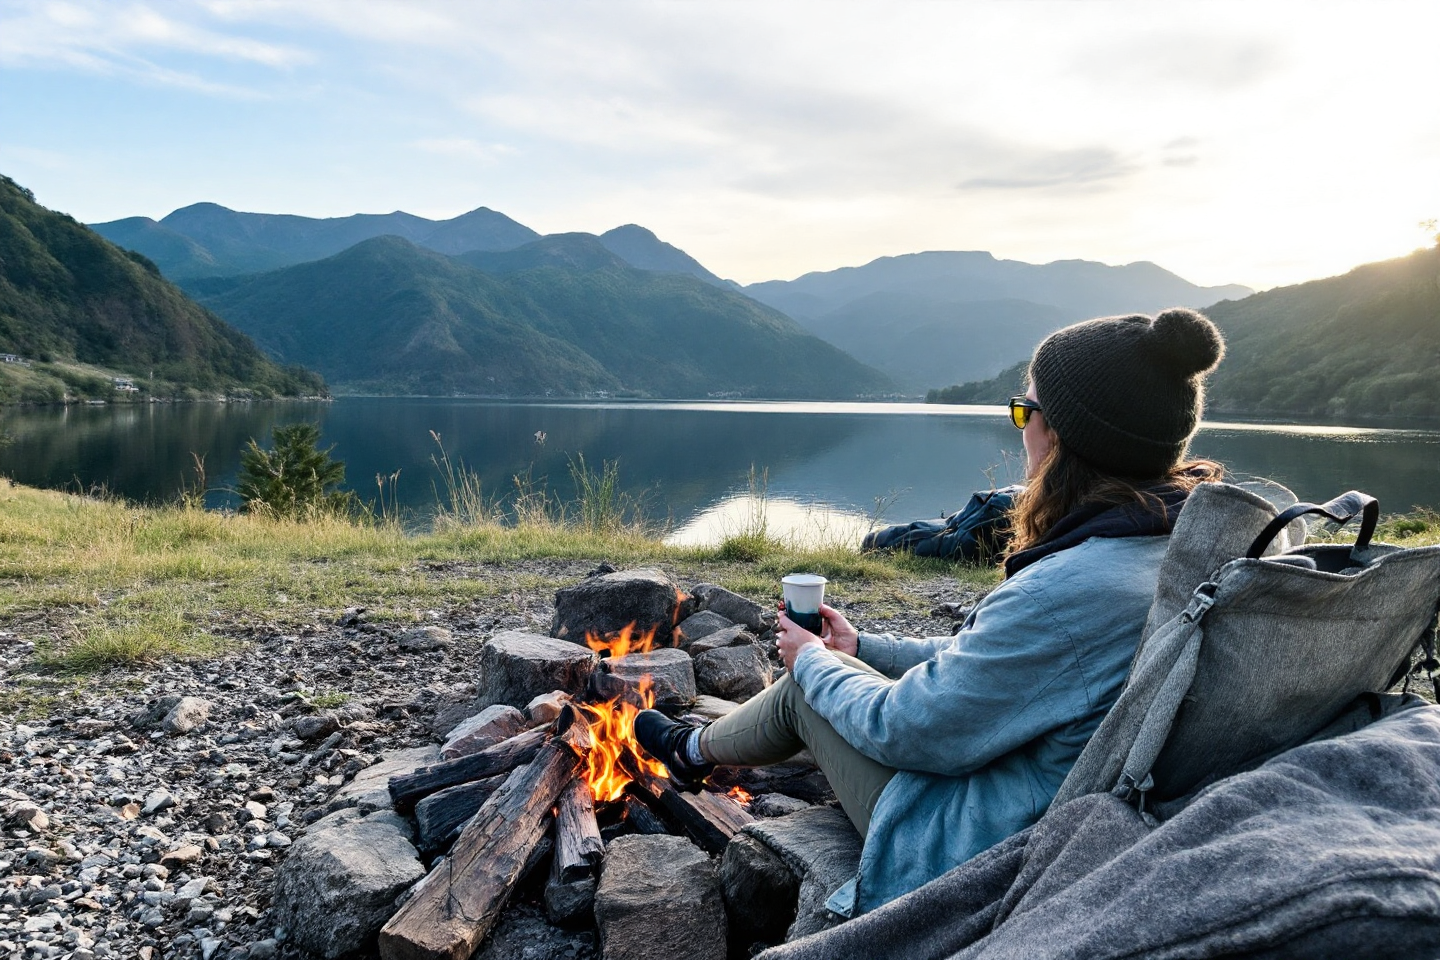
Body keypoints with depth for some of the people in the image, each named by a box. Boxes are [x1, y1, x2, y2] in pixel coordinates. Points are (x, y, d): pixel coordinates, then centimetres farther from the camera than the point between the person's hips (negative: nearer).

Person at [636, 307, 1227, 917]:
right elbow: (988, 658, 8)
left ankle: (694, 749, 41)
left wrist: (813, 661, -2)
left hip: (977, 848, -8)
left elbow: (905, 729, -23)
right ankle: (698, 748, 44)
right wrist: (862, 648, 14)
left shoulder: (1076, 587, -34)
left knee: (803, 688, 10)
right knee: (813, 676, 17)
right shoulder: (1180, 540, -3)